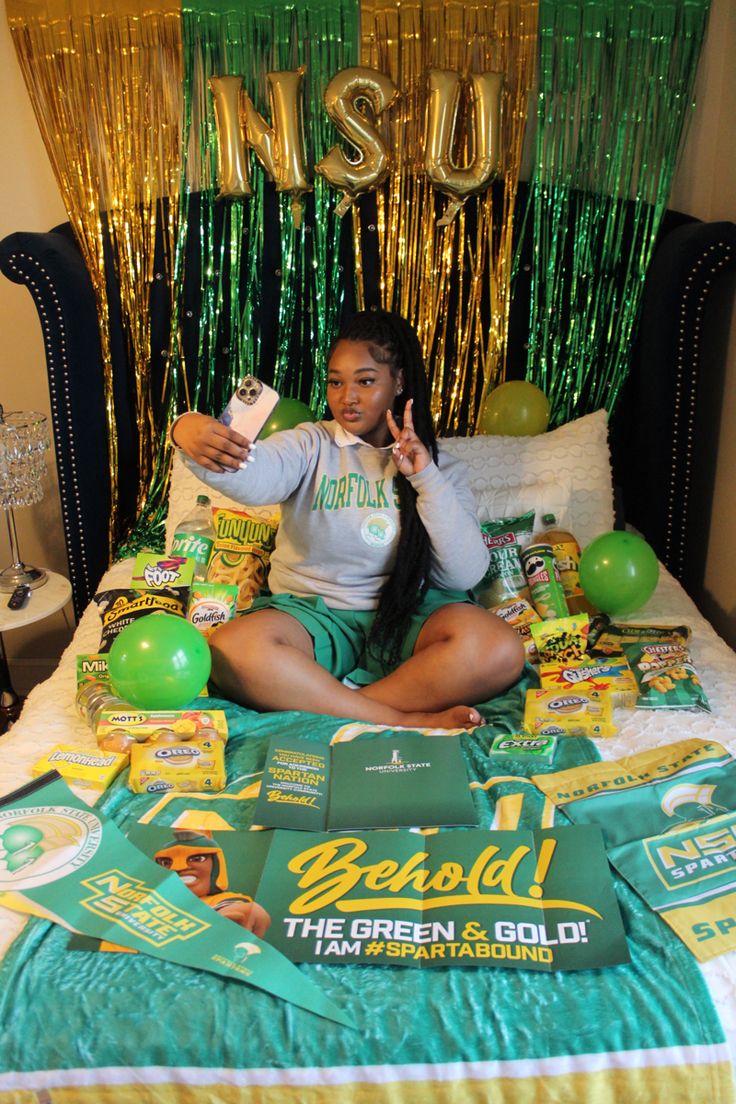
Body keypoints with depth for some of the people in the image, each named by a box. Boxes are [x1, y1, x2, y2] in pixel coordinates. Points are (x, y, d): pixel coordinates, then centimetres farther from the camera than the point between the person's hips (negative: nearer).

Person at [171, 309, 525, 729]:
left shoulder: (440, 466, 9)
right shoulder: (311, 445, 5)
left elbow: (466, 575, -4)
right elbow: (253, 478, -20)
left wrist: (426, 478, -11)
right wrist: (190, 432, -41)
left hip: (406, 616, 1)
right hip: (312, 612, 0)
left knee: (498, 649, -30)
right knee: (233, 651, -32)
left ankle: (322, 701, -24)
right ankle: (407, 720, -26)